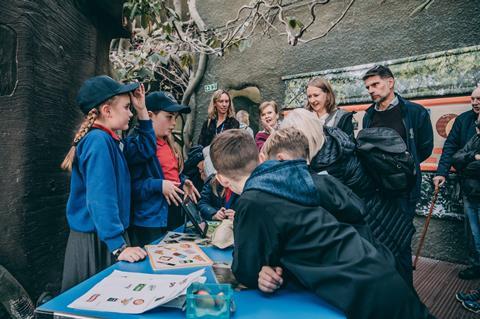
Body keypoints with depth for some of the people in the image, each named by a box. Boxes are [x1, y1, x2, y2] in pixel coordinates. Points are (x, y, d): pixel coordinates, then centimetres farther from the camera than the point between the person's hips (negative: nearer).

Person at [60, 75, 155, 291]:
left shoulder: (110, 140, 7)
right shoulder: (98, 141, -21)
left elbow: (145, 149, 19)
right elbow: (101, 199, -28)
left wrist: (142, 111, 10)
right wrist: (118, 247, -30)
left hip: (108, 237, 9)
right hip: (96, 241, -9)